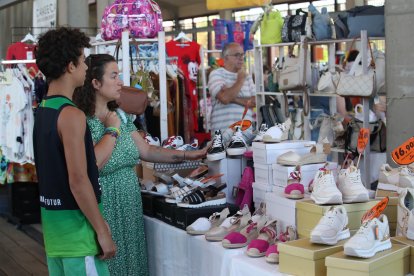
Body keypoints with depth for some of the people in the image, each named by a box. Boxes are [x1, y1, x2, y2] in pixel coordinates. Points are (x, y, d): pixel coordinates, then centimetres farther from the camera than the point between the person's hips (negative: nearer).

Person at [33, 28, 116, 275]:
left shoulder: (39, 111, 8)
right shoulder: (71, 115, -18)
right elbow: (78, 180, -23)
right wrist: (102, 231, -17)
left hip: (51, 220, 9)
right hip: (75, 224, -9)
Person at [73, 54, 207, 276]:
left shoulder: (121, 116, 10)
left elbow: (146, 151, 14)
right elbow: (92, 164, -27)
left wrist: (189, 155, 10)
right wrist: (112, 130, -15)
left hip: (130, 207, 7)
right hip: (104, 210, -7)